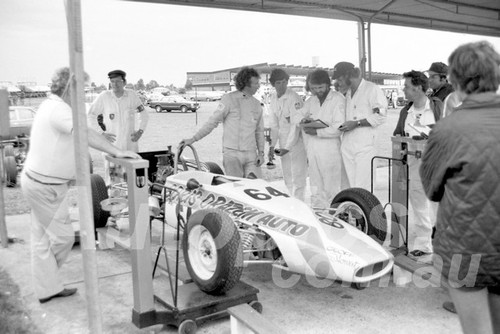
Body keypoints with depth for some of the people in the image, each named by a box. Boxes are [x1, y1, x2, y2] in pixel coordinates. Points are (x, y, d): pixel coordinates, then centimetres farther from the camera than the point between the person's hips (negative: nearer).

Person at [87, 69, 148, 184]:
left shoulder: (132, 95, 1)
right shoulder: (104, 96, -5)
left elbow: (144, 115, 12)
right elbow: (91, 116, 2)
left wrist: (140, 131, 0)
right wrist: (101, 133, -6)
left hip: (131, 144, 2)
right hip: (112, 144, -2)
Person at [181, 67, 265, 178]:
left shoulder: (257, 104, 12)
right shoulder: (229, 99, -3)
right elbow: (212, 122, -2)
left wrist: (261, 152, 7)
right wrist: (193, 139, -6)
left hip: (251, 154, 4)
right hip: (232, 153, -4)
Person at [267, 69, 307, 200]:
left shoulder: (294, 98, -17)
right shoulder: (274, 98, 6)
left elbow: (296, 126, -21)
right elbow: (274, 124, 9)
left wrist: (287, 148, -24)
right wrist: (272, 146, 2)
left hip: (297, 142, -7)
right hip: (284, 143, 7)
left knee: (298, 178, -7)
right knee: (287, 178, 14)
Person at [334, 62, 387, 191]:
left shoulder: (372, 89, -4)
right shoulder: (348, 93, 20)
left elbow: (380, 116, -11)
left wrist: (356, 123, -14)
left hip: (365, 147, -7)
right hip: (347, 146, 7)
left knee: (362, 189, -10)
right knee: (351, 186, 6)